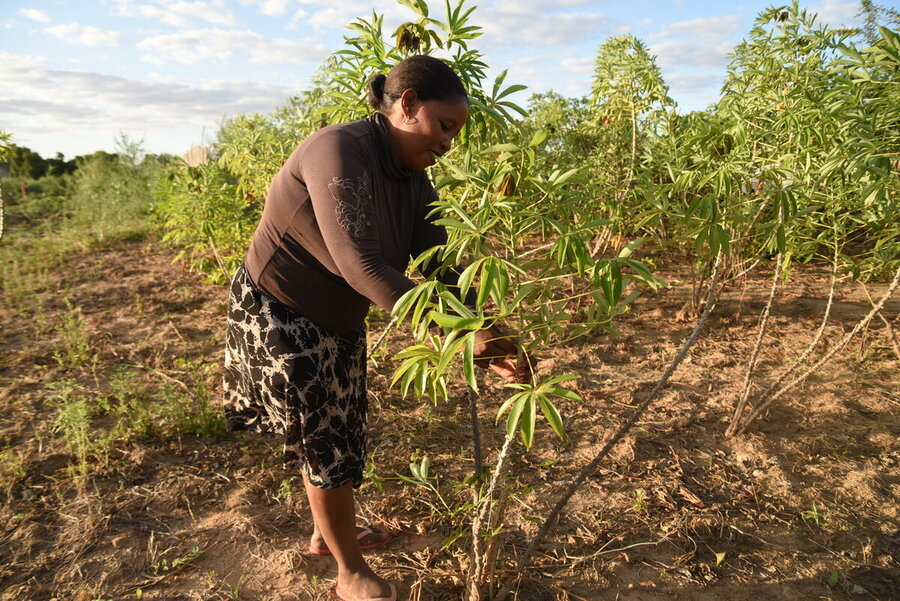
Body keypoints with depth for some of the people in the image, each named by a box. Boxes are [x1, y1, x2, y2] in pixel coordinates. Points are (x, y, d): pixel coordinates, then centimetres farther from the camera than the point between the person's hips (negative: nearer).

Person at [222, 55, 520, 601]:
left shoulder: (414, 180, -3)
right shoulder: (338, 152, -29)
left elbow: (438, 265, -8)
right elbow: (360, 265, -38)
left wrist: (482, 337, -20)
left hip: (338, 322, 8)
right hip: (278, 317, -8)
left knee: (339, 433, 21)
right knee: (326, 443, 4)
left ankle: (327, 531, 47)